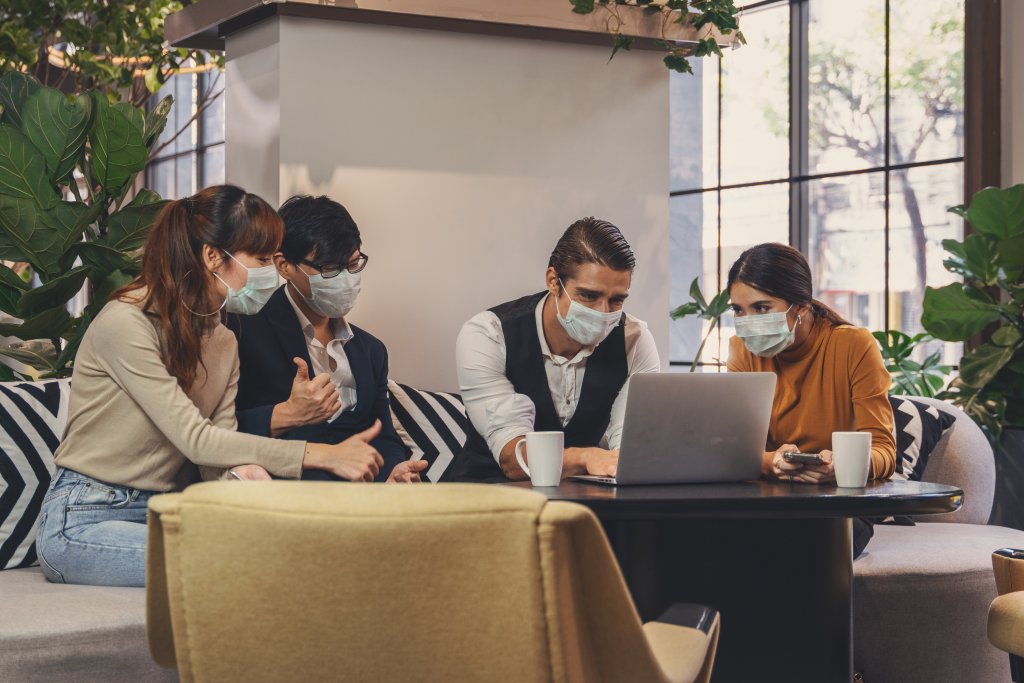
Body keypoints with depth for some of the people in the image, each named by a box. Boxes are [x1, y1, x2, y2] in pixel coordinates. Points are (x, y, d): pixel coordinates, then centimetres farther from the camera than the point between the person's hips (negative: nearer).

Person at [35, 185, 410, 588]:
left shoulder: (223, 343, 10)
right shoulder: (124, 323, -16)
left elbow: (214, 461, 0)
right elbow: (196, 441, -22)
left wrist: (246, 472, -25)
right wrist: (322, 455, -26)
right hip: (83, 520, -7)